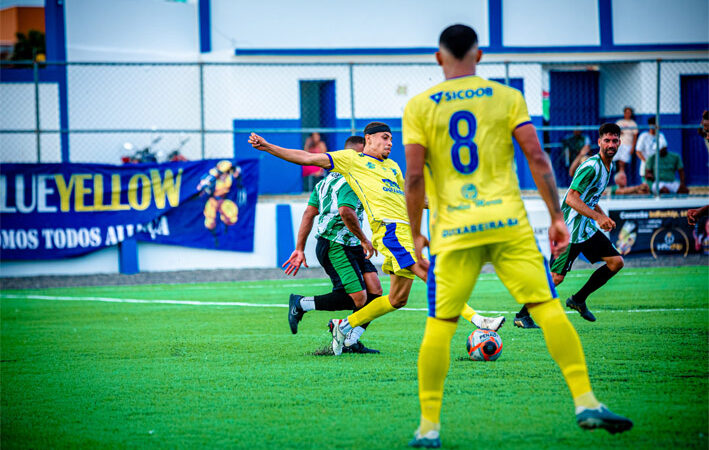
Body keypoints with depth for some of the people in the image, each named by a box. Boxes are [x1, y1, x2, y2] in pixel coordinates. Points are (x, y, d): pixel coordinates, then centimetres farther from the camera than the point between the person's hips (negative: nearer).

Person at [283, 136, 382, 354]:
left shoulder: (329, 179, 18)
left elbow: (309, 213, 15)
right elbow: (346, 212, -31)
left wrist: (300, 249, 15)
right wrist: (364, 239, -19)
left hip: (351, 246, 10)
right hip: (336, 246, -10)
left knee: (374, 291, 3)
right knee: (357, 299, -13)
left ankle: (350, 343, 6)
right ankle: (300, 304, 0)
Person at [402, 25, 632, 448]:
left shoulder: (419, 107, 5)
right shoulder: (506, 97, 6)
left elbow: (415, 178, -2)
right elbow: (538, 159, -1)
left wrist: (416, 235, 7)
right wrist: (557, 217, 4)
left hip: (453, 231, 0)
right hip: (508, 222, 0)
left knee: (439, 326, 7)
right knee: (548, 307, 0)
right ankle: (586, 402, -9)